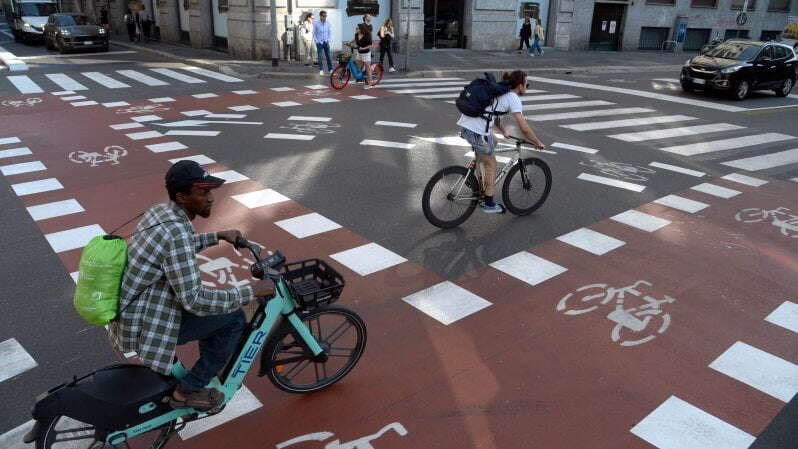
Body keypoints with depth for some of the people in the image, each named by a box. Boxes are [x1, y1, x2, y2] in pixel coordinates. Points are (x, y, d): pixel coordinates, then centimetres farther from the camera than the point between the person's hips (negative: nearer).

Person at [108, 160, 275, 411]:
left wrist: (217, 236, 20)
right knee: (234, 318, -6)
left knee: (212, 302, 20)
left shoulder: (161, 211, 1)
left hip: (128, 313, 9)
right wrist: (251, 292, -23)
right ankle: (189, 390, 7)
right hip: (143, 327, -9)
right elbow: (194, 300, -30)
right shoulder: (176, 231, -28)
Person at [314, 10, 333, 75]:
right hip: (319, 43, -2)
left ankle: (330, 69, 12)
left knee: (328, 56, 4)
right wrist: (316, 41, -7)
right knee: (320, 57, -1)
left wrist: (328, 39, 3)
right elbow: (314, 33, 0)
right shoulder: (316, 23, -6)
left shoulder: (327, 23, 1)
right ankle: (321, 70, 8)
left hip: (326, 42, 2)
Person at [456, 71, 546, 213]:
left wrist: (504, 131, 35)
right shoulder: (514, 98, -3)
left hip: (464, 125, 8)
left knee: (493, 141, 31)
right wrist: (538, 143, 7)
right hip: (477, 131, -8)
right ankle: (489, 204, 19)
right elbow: (524, 128, -6)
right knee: (491, 164, 10)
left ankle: (476, 177, 27)